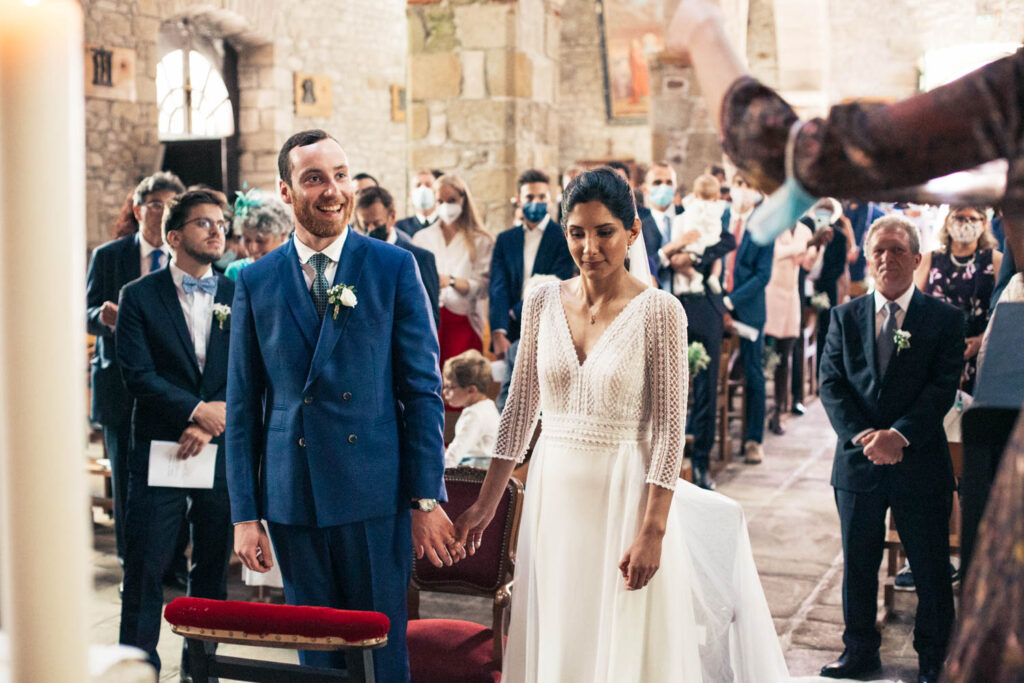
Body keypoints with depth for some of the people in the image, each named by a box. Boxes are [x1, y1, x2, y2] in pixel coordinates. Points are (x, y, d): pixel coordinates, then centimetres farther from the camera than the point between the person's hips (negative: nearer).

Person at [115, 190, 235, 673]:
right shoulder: (139, 296, 3)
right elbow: (137, 374, -7)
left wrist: (210, 427, -12)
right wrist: (197, 409, -16)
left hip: (223, 451, 3)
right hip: (158, 449, -2)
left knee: (213, 567, 9)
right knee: (145, 565, -1)